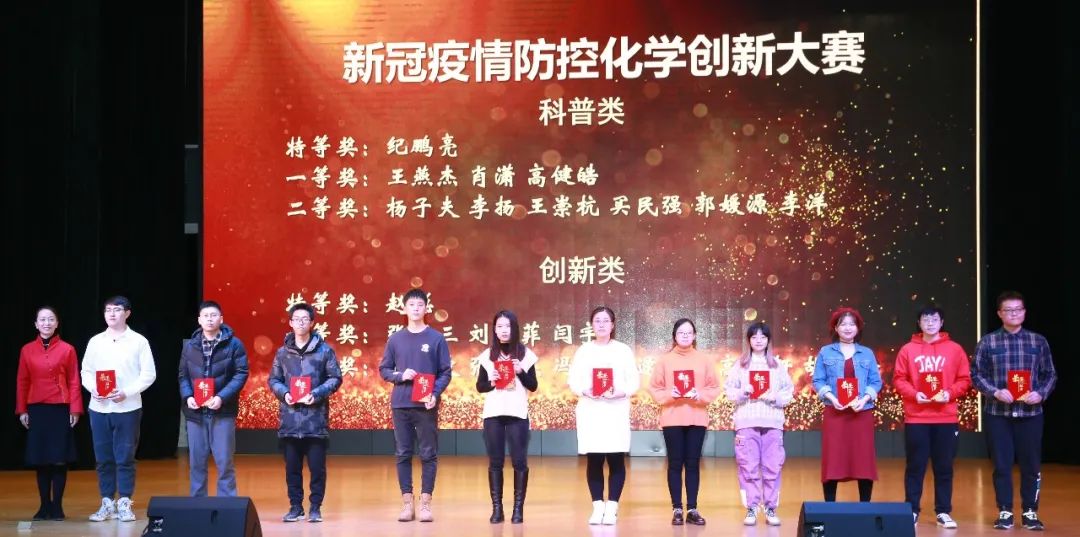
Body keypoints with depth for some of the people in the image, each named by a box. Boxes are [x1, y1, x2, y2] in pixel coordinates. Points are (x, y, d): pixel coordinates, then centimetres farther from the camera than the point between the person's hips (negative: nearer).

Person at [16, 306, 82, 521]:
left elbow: (74, 382, -1)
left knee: (59, 459, -1)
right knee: (40, 459, 4)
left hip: (61, 409, -2)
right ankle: (45, 505, 12)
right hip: (36, 410, 2)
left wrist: (75, 410, -7)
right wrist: (22, 410, 2)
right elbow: (22, 382, 7)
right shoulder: (27, 350, 4)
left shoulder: (67, 349, -1)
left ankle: (57, 506, 7)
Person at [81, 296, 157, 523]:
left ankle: (124, 504, 7)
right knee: (103, 458, 6)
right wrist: (93, 388, -9)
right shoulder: (95, 342, 9)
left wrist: (126, 392, -14)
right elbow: (86, 372, 11)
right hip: (99, 408, 3)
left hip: (127, 408, -3)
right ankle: (107, 503, 14)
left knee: (125, 458, 0)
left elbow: (148, 374, -3)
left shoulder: (139, 341, 0)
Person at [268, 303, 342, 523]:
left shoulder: (324, 350, 2)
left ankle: (315, 507, 9)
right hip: (290, 418, 2)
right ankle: (295, 506, 15)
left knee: (317, 466, 0)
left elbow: (335, 378, 1)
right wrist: (284, 393, -8)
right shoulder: (283, 352, 9)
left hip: (316, 417, -2)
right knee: (292, 466, 6)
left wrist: (316, 394, -13)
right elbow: (273, 380, 13)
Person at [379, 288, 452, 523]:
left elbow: (445, 373, 0)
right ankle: (407, 502, 10)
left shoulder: (436, 339, 1)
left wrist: (435, 394, -16)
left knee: (429, 454, 0)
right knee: (403, 454, 4)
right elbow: (384, 370, 11)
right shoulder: (395, 339, 7)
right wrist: (400, 376, -10)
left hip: (426, 406, -2)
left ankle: (425, 503, 6)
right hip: (400, 405, 2)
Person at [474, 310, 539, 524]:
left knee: (519, 461, -3)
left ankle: (518, 507, 4)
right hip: (493, 413, 1)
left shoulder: (525, 354, 3)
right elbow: (479, 386, 9)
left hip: (517, 413, -1)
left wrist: (521, 372, -12)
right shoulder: (487, 355, 6)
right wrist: (491, 381, -11)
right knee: (495, 461, 2)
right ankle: (496, 508, 7)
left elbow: (533, 386, 4)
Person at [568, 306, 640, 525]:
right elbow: (573, 380, 4)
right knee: (594, 461, 1)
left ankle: (611, 507, 2)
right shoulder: (583, 351, 8)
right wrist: (585, 391, -16)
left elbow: (634, 381, 1)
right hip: (590, 411, 1)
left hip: (616, 412, -1)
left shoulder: (623, 350, 5)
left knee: (616, 460, -3)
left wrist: (619, 392, -17)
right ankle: (597, 507, 8)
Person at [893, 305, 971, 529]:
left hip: (946, 418, 1)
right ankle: (912, 511, 8)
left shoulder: (955, 349, 5)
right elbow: (899, 379, 2)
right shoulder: (907, 350, 4)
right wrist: (913, 394, -14)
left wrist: (950, 393, -12)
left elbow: (964, 379, 5)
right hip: (916, 418, -1)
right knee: (915, 466, 2)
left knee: (944, 466, 4)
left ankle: (943, 512, 11)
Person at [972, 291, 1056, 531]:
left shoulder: (1038, 341, 6)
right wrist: (995, 392, -14)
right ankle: (1005, 512, 11)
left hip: (1030, 413, 1)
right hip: (997, 413, -1)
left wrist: (1041, 394, -10)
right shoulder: (987, 342, 3)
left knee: (1031, 464, 3)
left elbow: (1050, 374, 8)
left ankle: (1030, 512, 13)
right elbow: (977, 374, 2)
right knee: (1002, 464, 2)